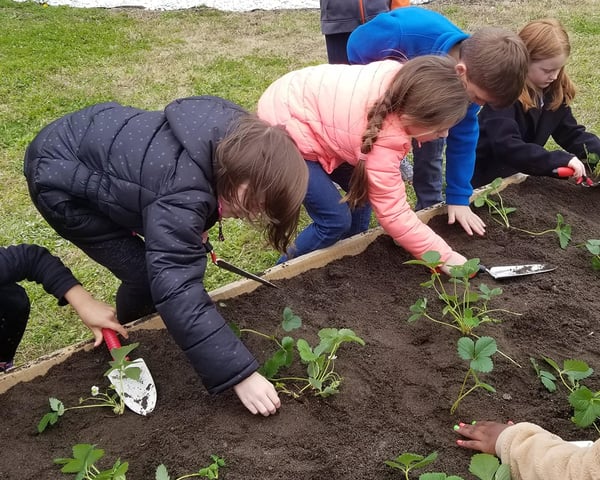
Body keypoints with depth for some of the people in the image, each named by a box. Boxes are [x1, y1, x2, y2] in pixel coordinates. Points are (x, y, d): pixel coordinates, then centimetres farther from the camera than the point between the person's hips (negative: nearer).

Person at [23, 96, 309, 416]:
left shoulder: (230, 136, -16)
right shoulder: (182, 198, -41)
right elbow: (178, 292, -42)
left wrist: (193, 236, 1)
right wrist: (240, 375, -40)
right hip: (59, 181, -8)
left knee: (169, 253, 8)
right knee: (147, 275, -10)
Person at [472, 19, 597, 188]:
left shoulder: (554, 91, 0)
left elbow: (572, 133, 6)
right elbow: (506, 146, -34)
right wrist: (561, 160, -38)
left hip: (522, 175, 7)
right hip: (486, 180, -6)